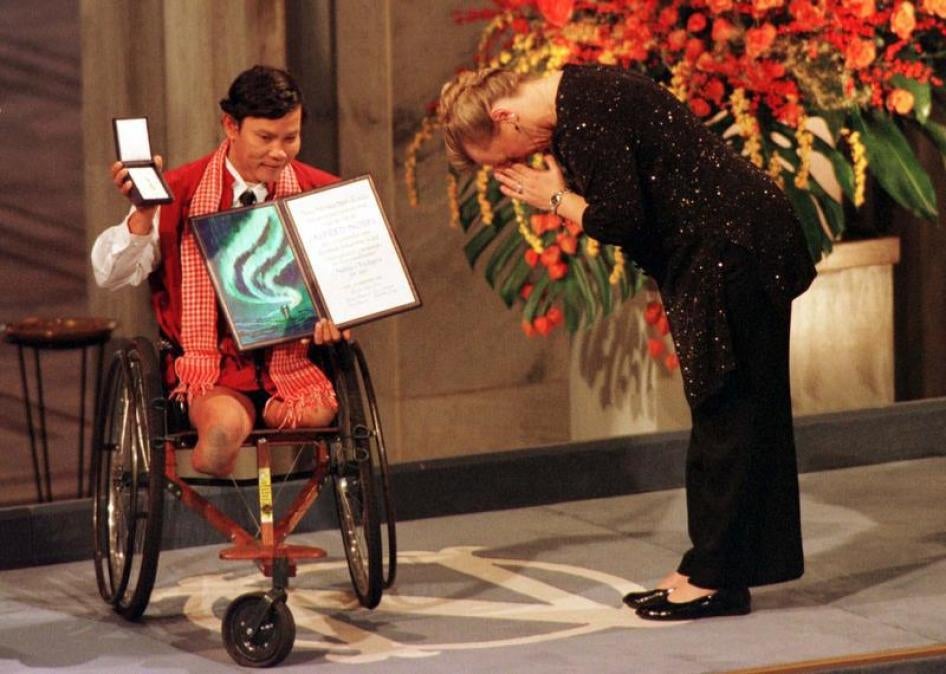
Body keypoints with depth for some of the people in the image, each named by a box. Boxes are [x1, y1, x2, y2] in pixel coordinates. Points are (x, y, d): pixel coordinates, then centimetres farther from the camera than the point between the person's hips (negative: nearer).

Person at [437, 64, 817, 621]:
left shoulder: (588, 115, -21)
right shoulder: (572, 101, 10)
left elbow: (621, 219, -23)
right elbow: (624, 199, 14)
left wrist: (555, 199, -8)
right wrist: (563, 189, -1)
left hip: (735, 253, -11)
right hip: (715, 256, 11)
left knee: (725, 414, -4)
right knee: (723, 415, 13)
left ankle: (715, 577, 1)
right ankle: (710, 569, 19)